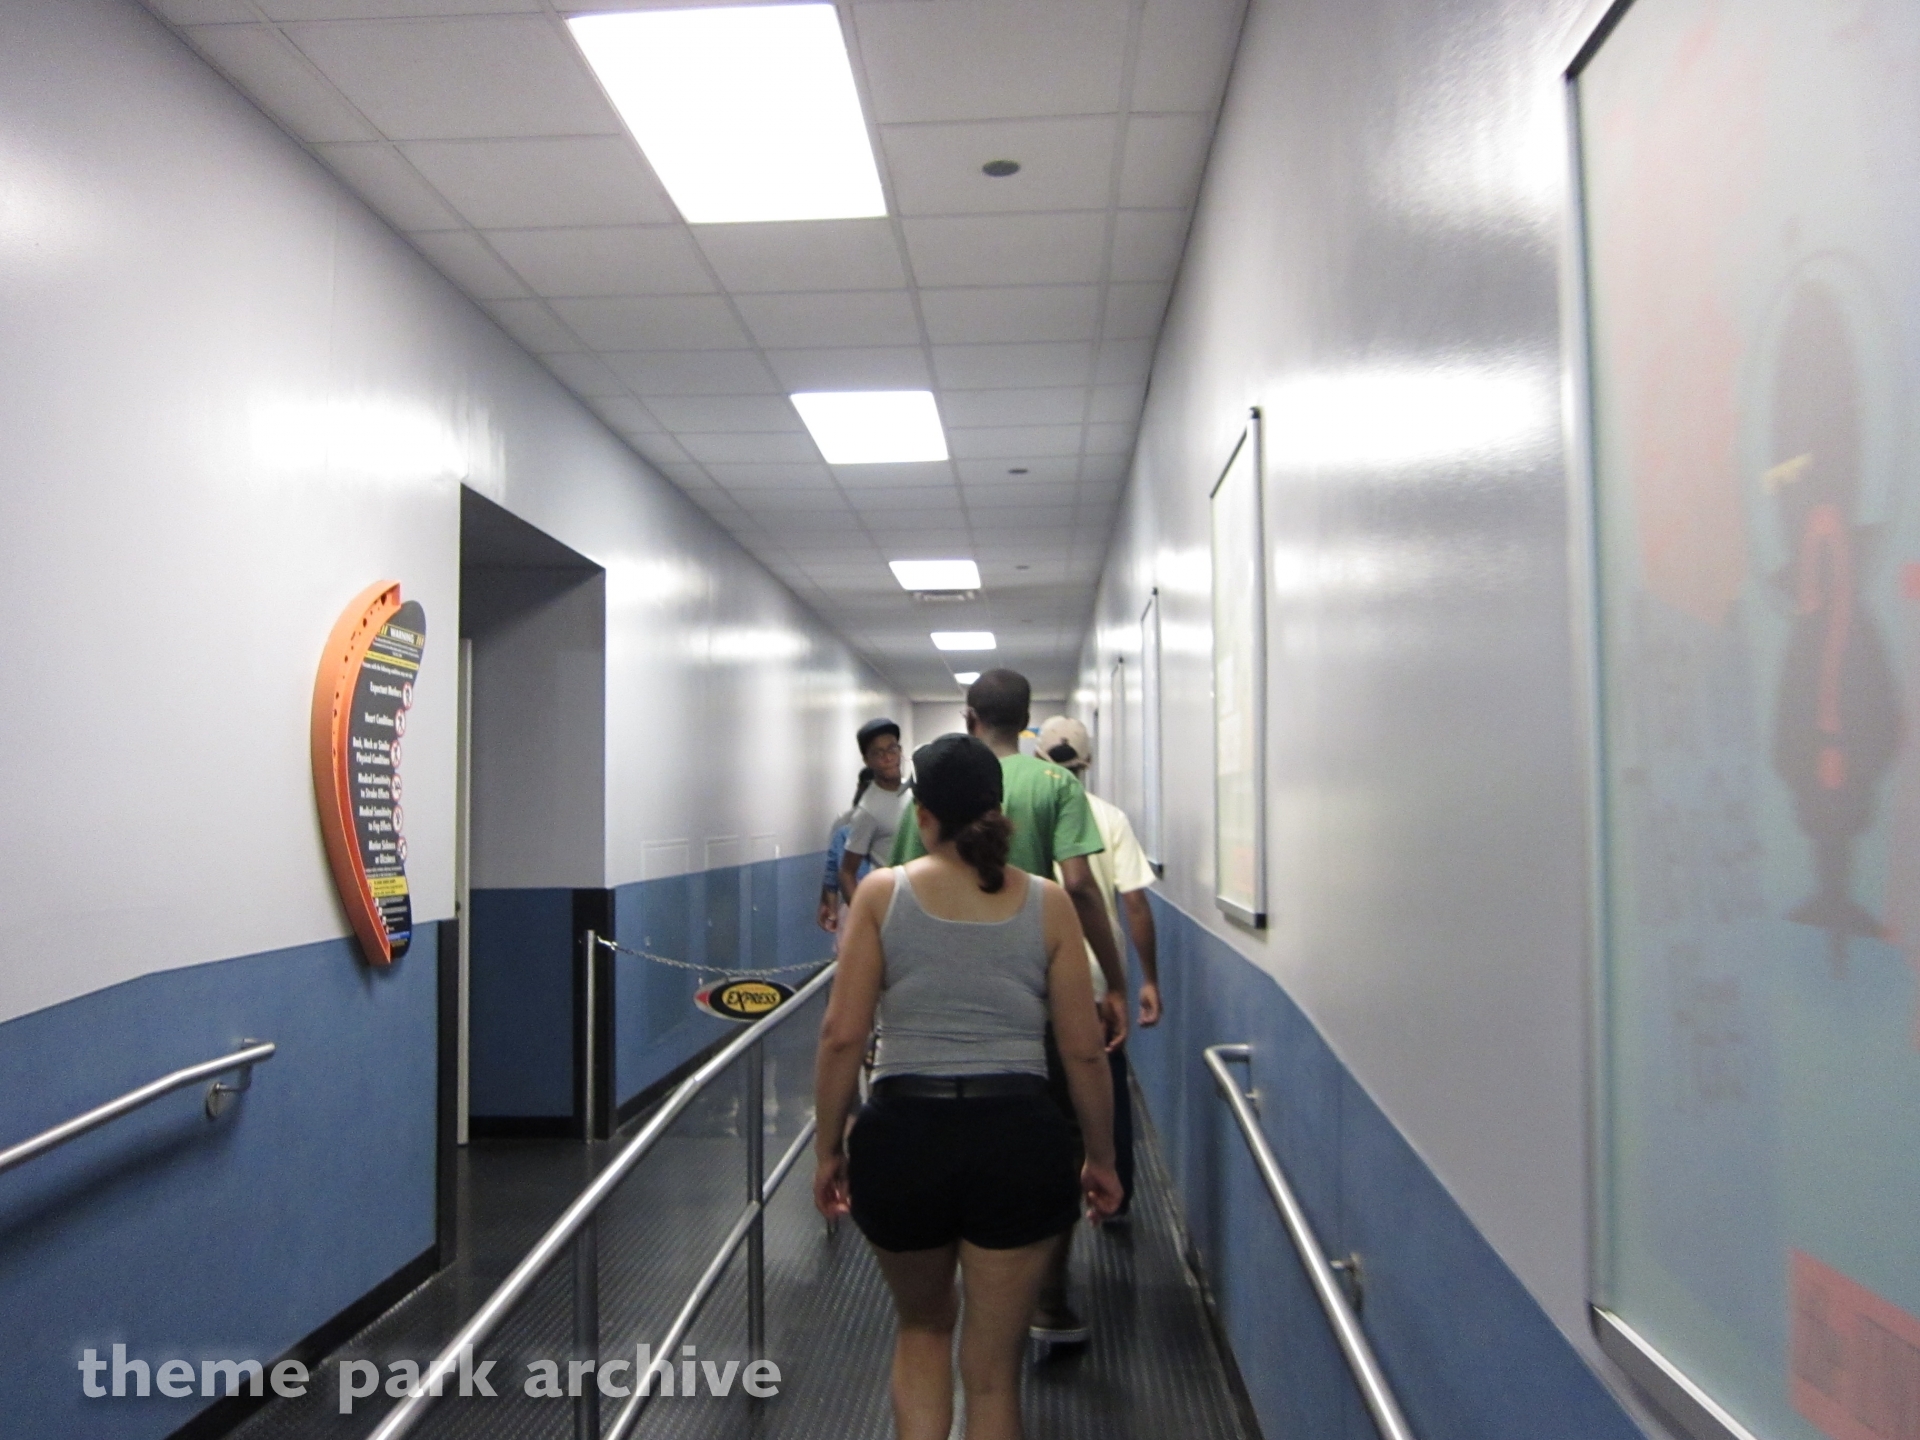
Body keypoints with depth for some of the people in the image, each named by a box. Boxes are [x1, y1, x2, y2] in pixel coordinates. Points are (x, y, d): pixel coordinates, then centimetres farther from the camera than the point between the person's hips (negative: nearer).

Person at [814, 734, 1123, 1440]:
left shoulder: (882, 892, -1)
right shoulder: (1047, 903, 1)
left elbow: (841, 1035, -5)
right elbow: (1083, 1050, 1)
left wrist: (829, 1148, 7)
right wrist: (1100, 1157, 14)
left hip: (902, 1136, 0)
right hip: (1018, 1139, 0)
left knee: (923, 1328, 27)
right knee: (992, 1373, 15)